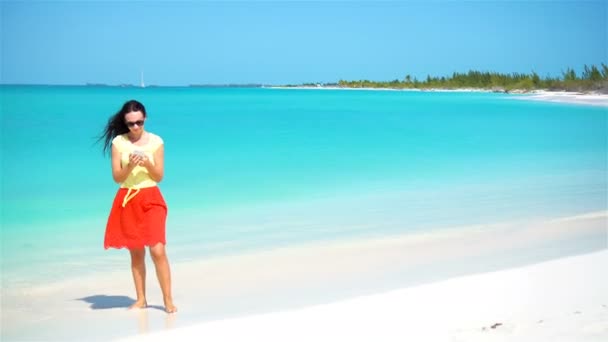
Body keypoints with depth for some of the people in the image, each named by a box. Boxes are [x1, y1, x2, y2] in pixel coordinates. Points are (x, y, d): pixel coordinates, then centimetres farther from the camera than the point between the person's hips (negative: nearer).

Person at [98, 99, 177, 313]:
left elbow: (159, 176, 0)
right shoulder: (118, 142, 0)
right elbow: (117, 177, -2)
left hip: (151, 200, -1)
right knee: (136, 252, 7)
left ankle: (168, 300, -3)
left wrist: (147, 164, -19)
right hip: (127, 201, 1)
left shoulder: (156, 141, -1)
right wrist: (130, 166, -20)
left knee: (157, 250, -10)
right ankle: (141, 299, 17)